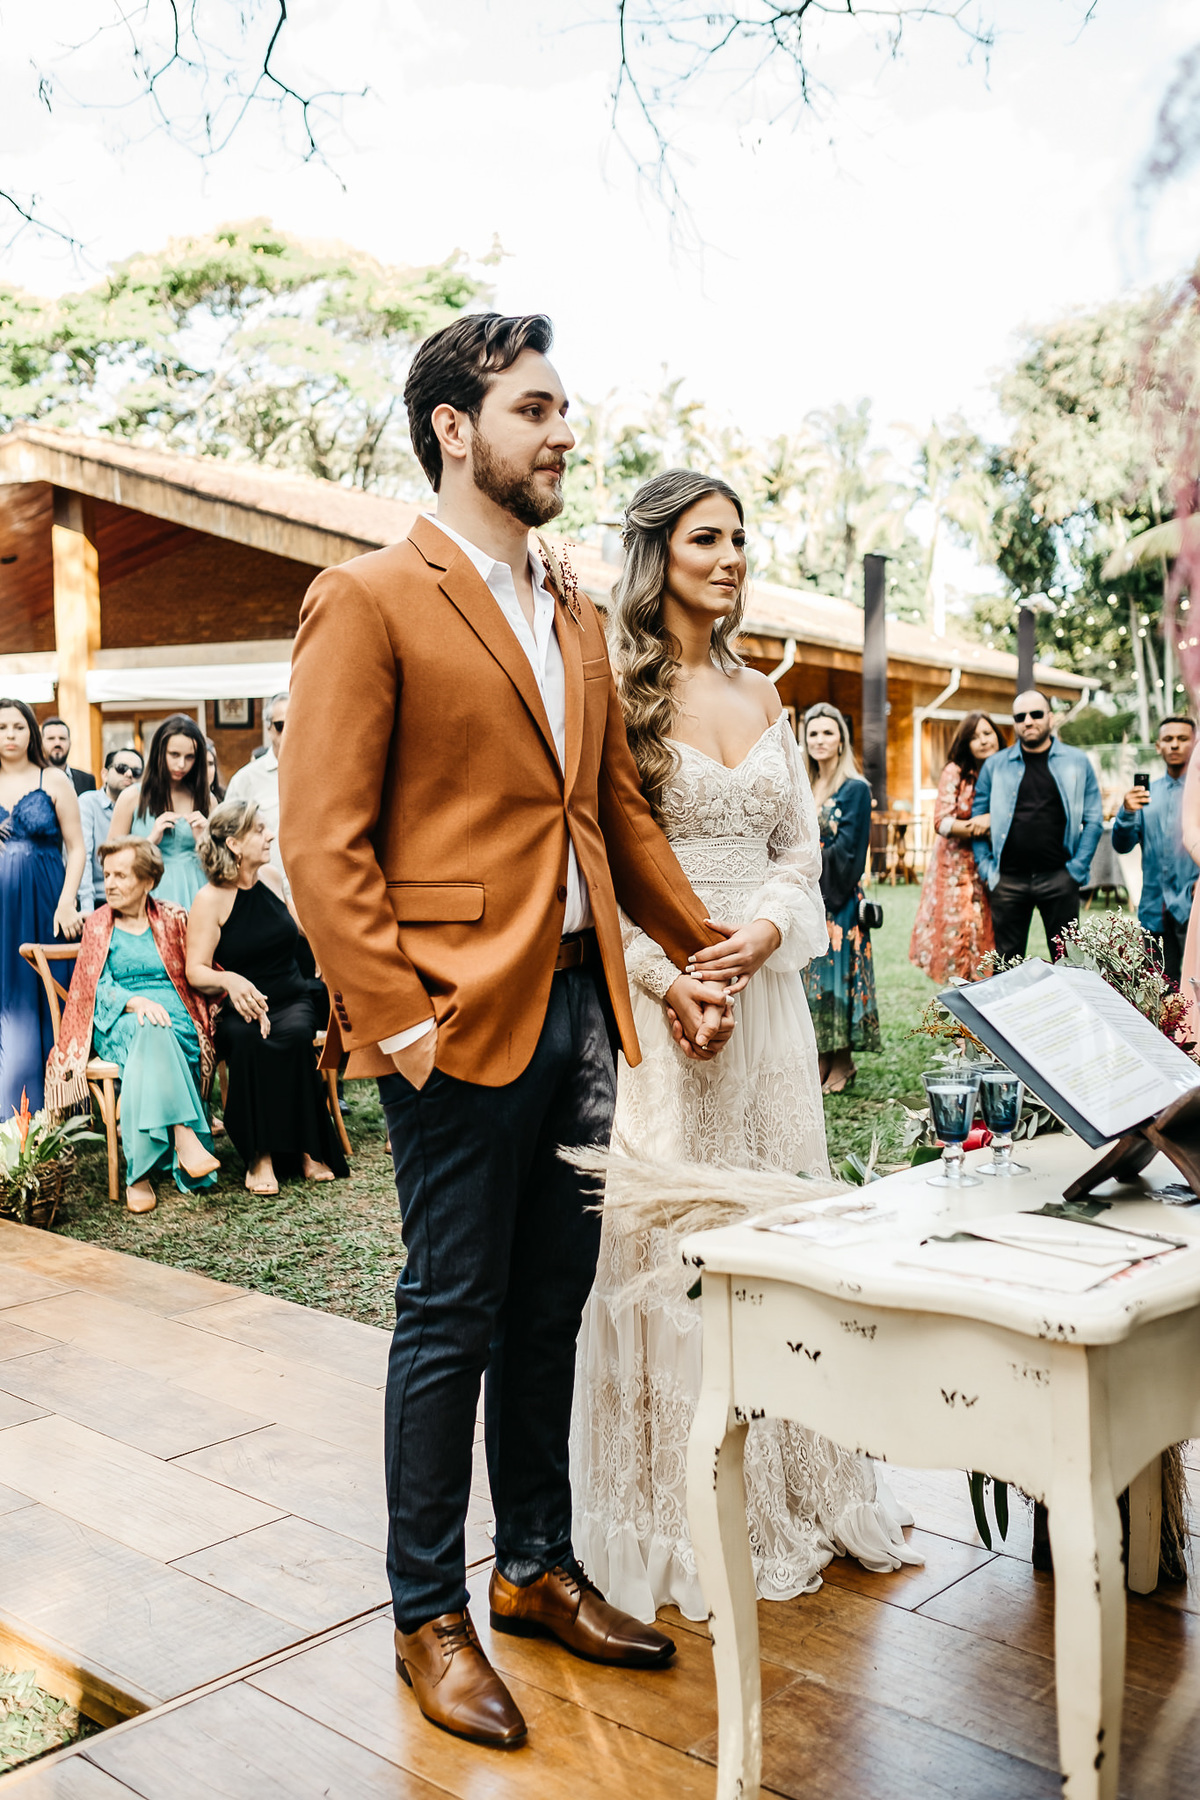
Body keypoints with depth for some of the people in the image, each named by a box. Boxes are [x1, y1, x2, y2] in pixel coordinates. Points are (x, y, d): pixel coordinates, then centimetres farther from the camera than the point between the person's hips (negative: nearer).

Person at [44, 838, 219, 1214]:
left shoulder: (174, 919, 17)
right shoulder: (98, 925, 16)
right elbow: (97, 986, 4)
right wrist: (135, 1002, -17)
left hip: (176, 1020, 1)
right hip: (117, 1025, -1)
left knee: (153, 1036, -36)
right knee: (150, 1030, -38)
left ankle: (140, 1170, -39)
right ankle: (185, 1137, -51)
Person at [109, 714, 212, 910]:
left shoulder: (206, 799, 9)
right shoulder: (132, 797, 4)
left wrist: (203, 840, -6)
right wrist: (150, 841, -8)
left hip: (194, 893, 2)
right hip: (150, 896, -2)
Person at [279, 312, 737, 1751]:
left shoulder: (574, 612, 17)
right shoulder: (368, 601, -6)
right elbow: (323, 842, -12)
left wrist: (699, 951, 13)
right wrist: (395, 1023, -16)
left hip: (580, 1002, 7)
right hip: (464, 1017, -7)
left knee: (550, 1307, 16)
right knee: (453, 1319, 5)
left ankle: (539, 1568, 33)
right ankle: (429, 1618, 23)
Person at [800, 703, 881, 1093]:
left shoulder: (855, 789, -3)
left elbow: (845, 852, -9)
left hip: (837, 900, -5)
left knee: (835, 971, -3)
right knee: (808, 972, 4)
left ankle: (842, 1064, 6)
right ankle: (820, 1061, 11)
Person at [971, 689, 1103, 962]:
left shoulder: (1077, 762, 6)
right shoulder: (995, 765, 8)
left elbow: (1094, 820, 5)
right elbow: (978, 820, 10)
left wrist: (1077, 868, -4)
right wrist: (986, 870, 1)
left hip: (1058, 878, -1)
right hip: (1008, 880, 1)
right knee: (1007, 962, 7)